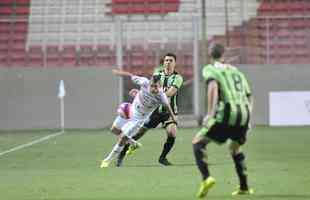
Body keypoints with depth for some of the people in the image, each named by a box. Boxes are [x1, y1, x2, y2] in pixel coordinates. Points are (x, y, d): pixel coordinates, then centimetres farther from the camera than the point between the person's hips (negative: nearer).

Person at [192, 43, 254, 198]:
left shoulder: (209, 69, 8)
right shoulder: (236, 72, 25)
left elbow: (213, 86, -14)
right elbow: (249, 97, 24)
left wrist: (210, 113, -18)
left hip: (227, 114, -5)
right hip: (244, 115, 6)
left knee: (198, 142, 5)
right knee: (235, 148, 30)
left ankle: (206, 178, -16)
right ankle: (244, 187, 27)